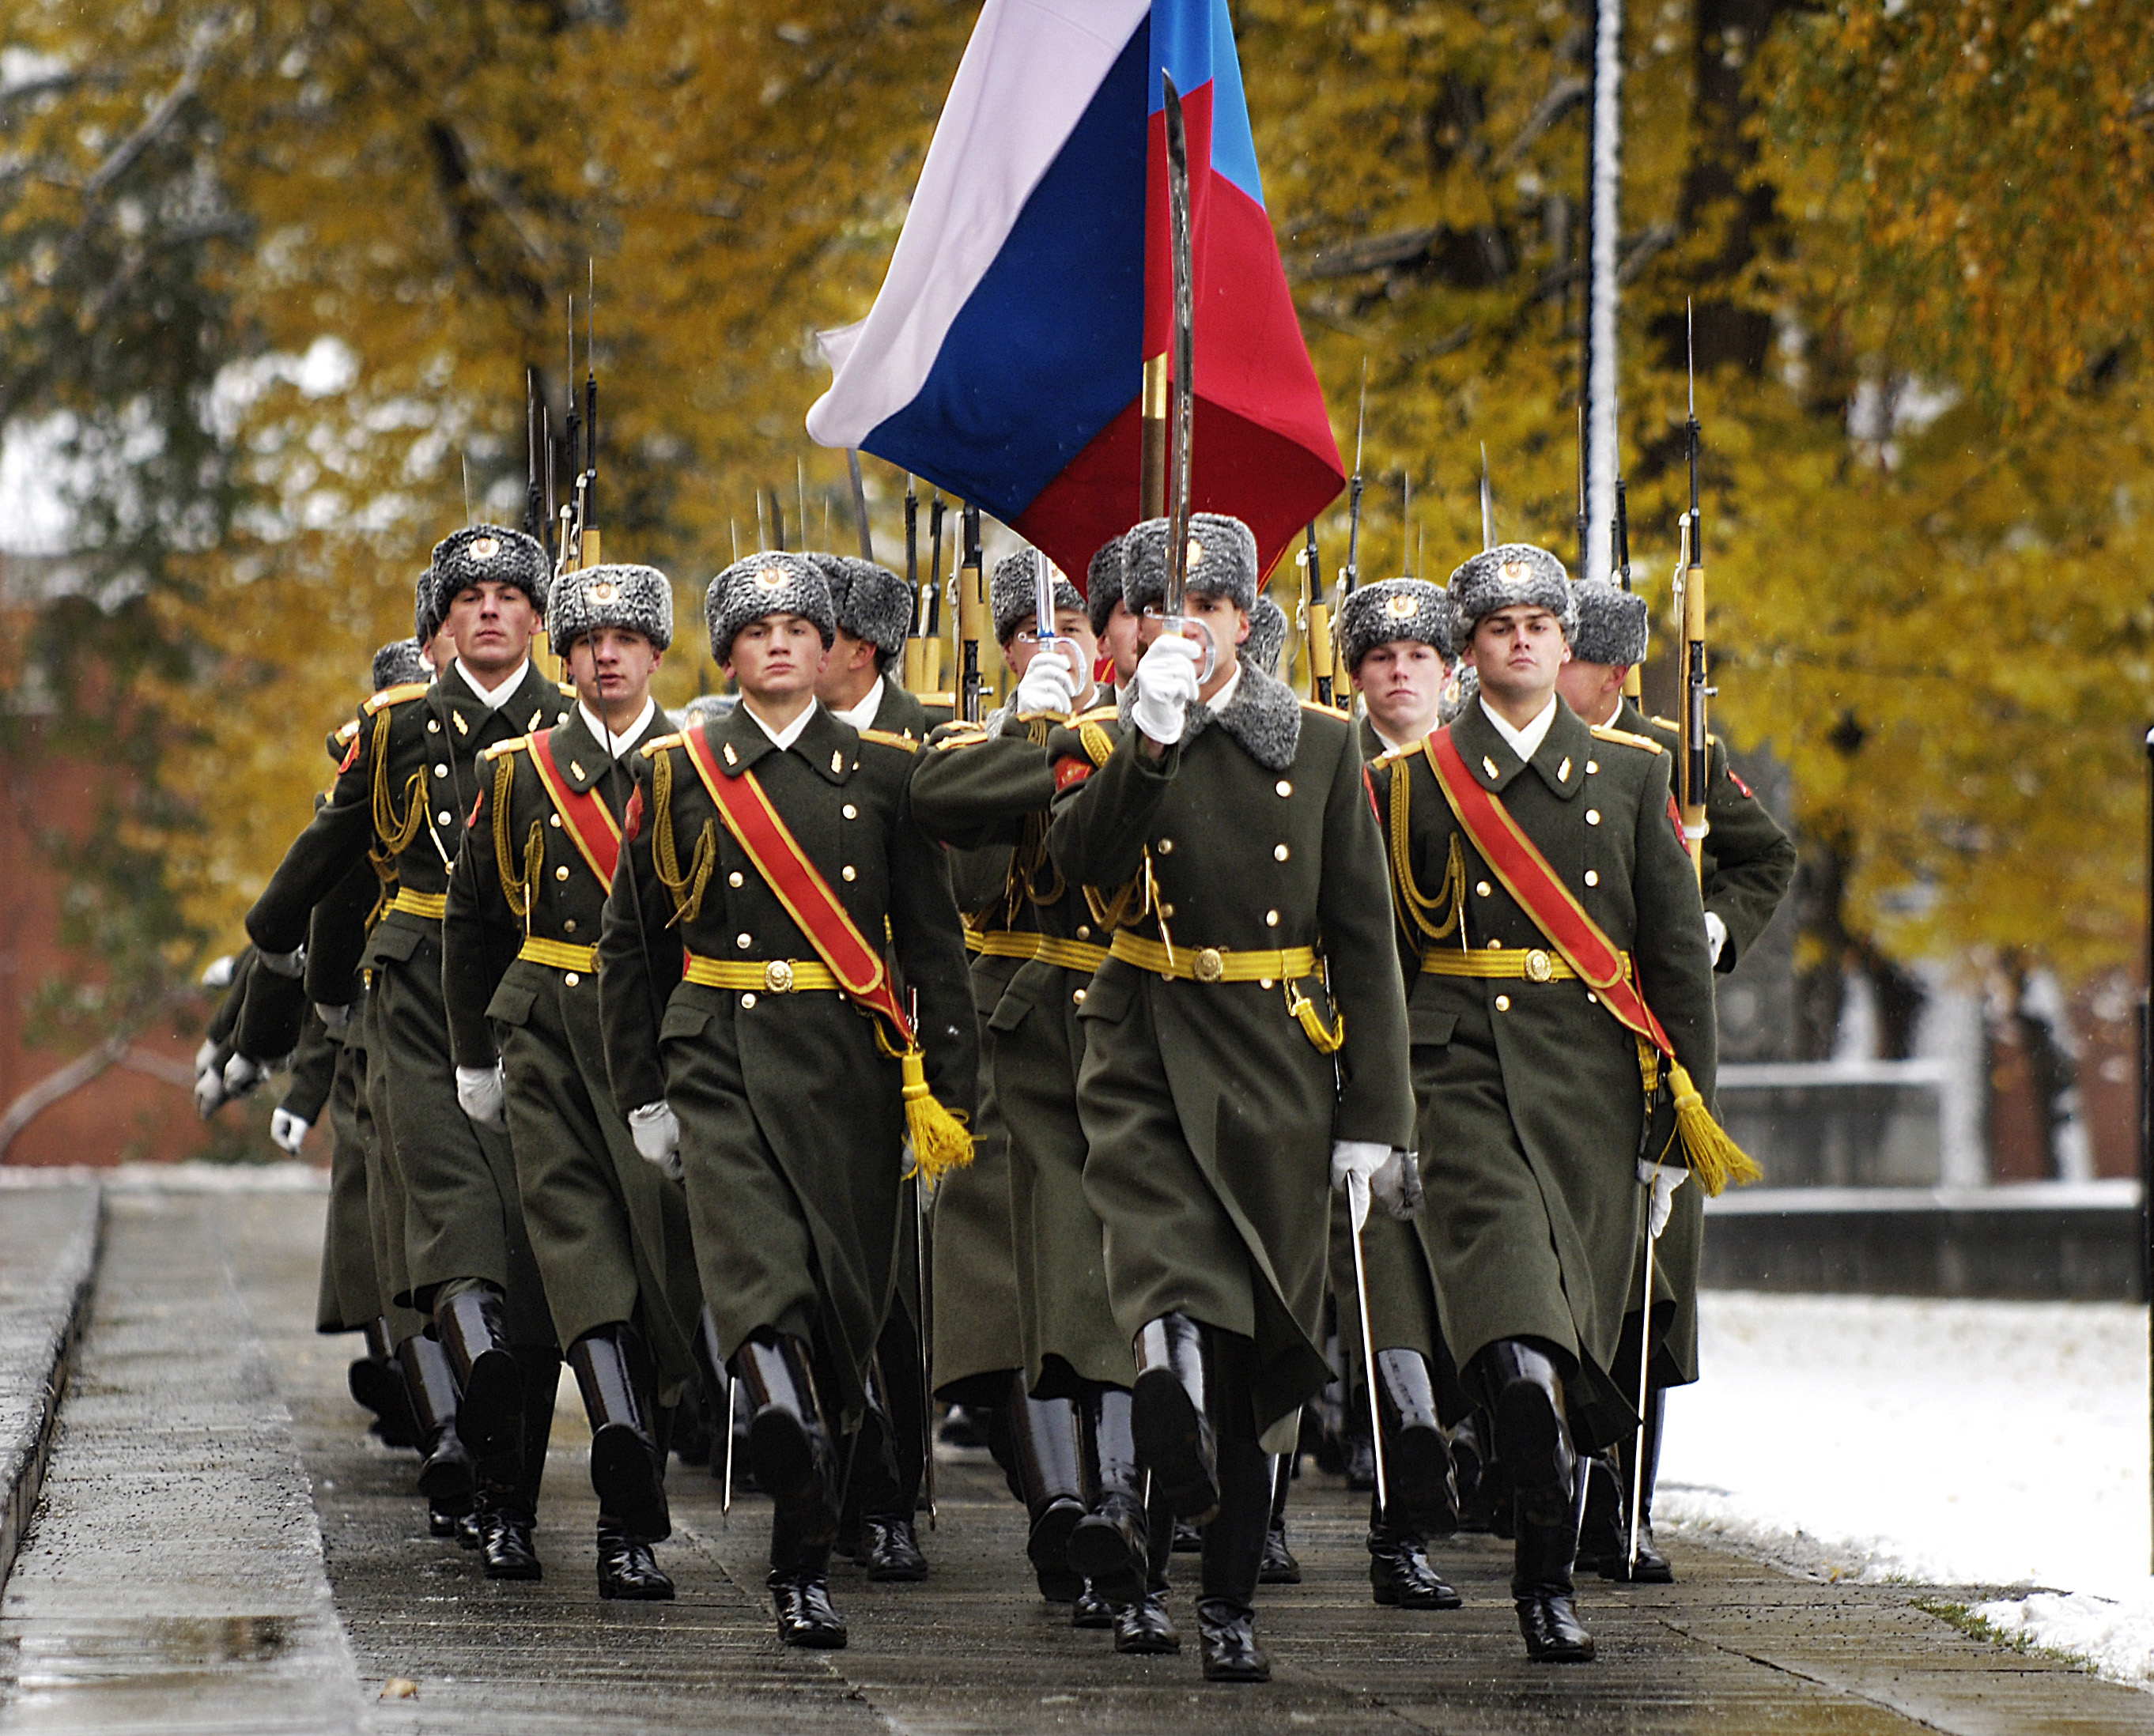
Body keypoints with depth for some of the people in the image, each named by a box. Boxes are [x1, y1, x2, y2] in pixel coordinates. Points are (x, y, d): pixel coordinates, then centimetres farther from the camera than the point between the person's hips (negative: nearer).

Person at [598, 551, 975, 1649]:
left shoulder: (883, 769, 7)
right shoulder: (678, 772, 7)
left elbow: (932, 940, 6)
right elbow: (630, 943, 12)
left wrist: (945, 1092, 0)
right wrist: (640, 1094, 9)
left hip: (850, 1065, 1)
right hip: (720, 1060, -1)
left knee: (844, 1307, 3)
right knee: (757, 1269, -25)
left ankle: (802, 1567, 14)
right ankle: (783, 1410, -50)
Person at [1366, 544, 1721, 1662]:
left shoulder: (1631, 774, 12)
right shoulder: (1409, 782, 8)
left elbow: (1678, 950, 11)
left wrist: (1680, 1118, 5)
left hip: (1594, 1071, 2)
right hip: (1462, 1063, -2)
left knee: (1578, 1310, 2)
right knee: (1496, 1239, -29)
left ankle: (1546, 1579, 12)